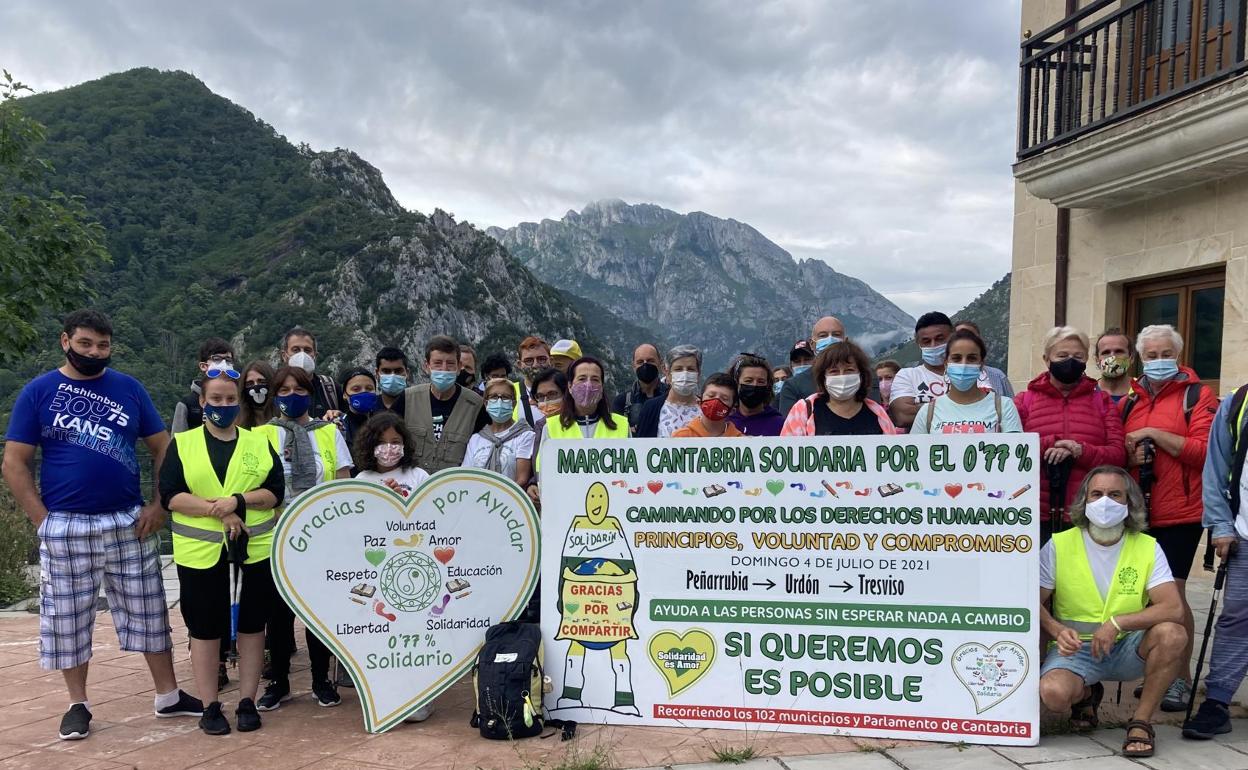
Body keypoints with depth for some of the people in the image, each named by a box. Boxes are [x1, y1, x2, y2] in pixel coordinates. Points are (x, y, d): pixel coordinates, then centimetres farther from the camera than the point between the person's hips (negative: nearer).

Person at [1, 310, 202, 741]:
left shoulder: (129, 388, 4)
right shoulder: (38, 392, -1)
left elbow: (163, 448, 7)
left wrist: (159, 505, -2)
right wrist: (42, 519, -9)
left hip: (129, 523, 2)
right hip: (65, 527, -1)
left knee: (147, 611, 8)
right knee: (67, 617, 8)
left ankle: (169, 697, 19)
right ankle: (78, 704, 23)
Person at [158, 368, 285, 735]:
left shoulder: (259, 443, 7)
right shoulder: (182, 443, 4)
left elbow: (275, 492, -1)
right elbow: (170, 495, -6)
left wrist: (239, 501, -18)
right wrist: (217, 510, -17)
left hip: (255, 548, 1)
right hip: (200, 551, -1)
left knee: (251, 623, 7)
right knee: (205, 627, 6)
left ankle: (247, 702, 18)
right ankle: (210, 706, 18)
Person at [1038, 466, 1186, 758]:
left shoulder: (1148, 548, -3)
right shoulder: (1059, 545, -4)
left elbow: (1174, 609, -15)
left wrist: (1116, 623, -25)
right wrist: (1057, 630, -22)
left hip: (1128, 649, 1)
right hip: (1076, 648, -1)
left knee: (1172, 633, -30)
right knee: (1053, 694, -31)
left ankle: (1141, 722, -10)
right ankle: (1086, 694, 11)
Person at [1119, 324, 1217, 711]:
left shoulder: (1197, 396, 0)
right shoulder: (1128, 402, 14)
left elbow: (1206, 450, -12)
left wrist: (1156, 435, -15)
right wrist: (1130, 456, -4)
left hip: (1179, 513, -5)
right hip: (1137, 512, 5)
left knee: (1172, 593, -5)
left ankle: (1182, 679, 9)